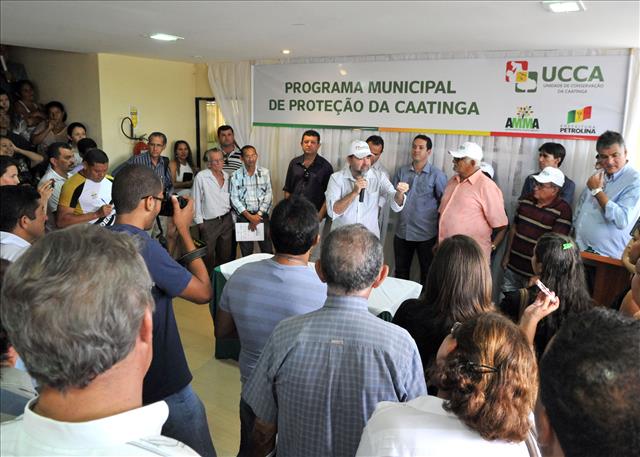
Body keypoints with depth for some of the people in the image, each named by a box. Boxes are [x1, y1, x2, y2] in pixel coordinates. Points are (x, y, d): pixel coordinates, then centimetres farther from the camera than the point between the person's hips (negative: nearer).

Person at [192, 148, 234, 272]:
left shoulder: (227, 176, 7)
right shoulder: (201, 177, -9)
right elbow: (196, 200, -6)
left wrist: (233, 217, 10)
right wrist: (199, 221, -7)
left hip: (227, 220, 5)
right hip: (209, 223, -5)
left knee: (226, 254, 14)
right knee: (208, 256, 4)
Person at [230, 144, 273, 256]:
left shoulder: (265, 173, 1)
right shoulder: (236, 175, -3)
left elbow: (268, 195, -2)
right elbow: (234, 199, -5)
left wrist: (258, 215, -10)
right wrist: (249, 216, -12)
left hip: (262, 215, 1)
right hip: (244, 216, 0)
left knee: (267, 249, 6)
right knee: (246, 251, 9)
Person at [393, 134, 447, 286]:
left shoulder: (437, 175, -5)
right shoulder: (401, 171, 5)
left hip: (426, 235, -3)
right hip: (402, 233, 3)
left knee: (427, 273, 11)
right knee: (400, 273, 15)